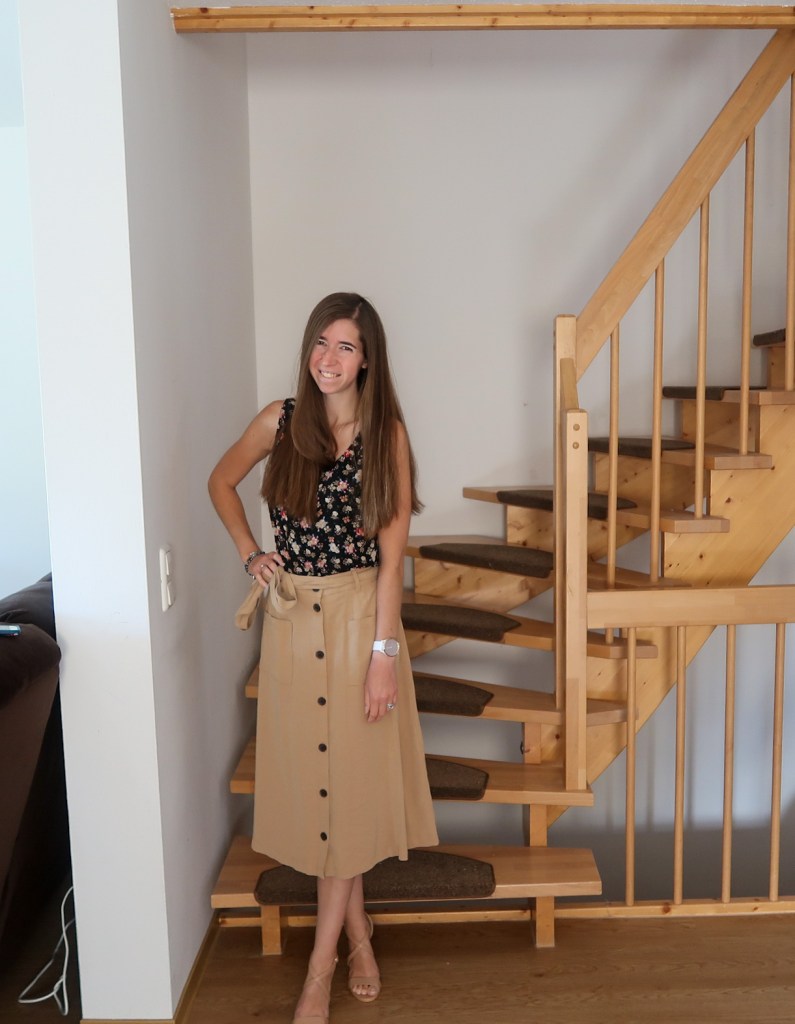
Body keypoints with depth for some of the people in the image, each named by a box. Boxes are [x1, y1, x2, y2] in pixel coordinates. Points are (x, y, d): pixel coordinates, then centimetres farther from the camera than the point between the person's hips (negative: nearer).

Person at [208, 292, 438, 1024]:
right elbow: (222, 482, 17)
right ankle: (359, 932, 31)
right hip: (292, 615, 3)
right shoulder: (280, 421, -1)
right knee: (307, 772, 10)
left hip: (360, 613, -2)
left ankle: (321, 963, 19)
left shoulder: (386, 432, -7)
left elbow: (391, 550, -9)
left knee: (349, 778, 4)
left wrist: (385, 649, -12)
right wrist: (249, 553, 5)